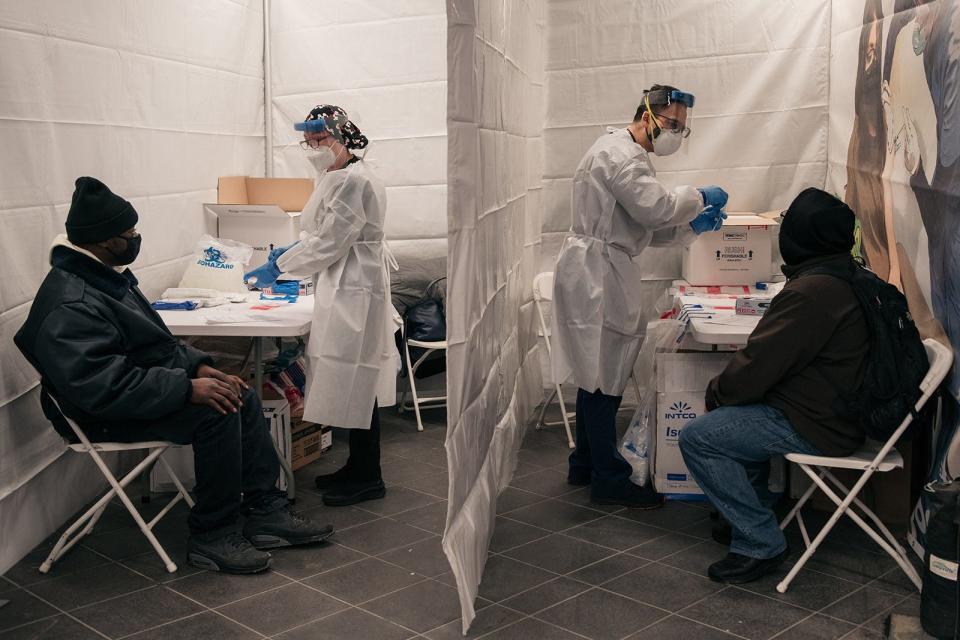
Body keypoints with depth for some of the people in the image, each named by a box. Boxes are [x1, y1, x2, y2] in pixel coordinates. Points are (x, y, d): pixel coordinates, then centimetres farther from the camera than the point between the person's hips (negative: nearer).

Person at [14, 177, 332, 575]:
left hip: (151, 380, 10)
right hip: (108, 417, -10)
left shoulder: (105, 274, 8)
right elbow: (103, 386, -33)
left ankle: (265, 512, 4)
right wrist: (188, 388, -31)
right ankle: (211, 537, -13)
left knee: (243, 397, 0)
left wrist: (198, 365, 2)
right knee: (216, 412, -26)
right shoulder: (69, 306, -25)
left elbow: (154, 341, 17)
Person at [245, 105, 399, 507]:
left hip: (354, 290, -10)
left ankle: (368, 478, 9)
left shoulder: (354, 181, -18)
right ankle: (359, 466, 25)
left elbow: (329, 243, -19)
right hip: (344, 289, 10)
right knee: (353, 383, 15)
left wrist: (278, 267, -11)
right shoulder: (337, 177, 14)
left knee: (354, 382, -3)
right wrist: (292, 251, 8)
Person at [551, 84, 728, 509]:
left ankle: (585, 465, 26)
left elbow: (646, 229, 21)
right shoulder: (618, 153, -12)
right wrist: (700, 198, -7)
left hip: (606, 273, 11)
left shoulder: (631, 155, 22)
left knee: (598, 374, 15)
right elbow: (655, 207, -22)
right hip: (595, 271, -11)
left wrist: (693, 226, 7)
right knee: (603, 378, -5)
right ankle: (609, 480, 3)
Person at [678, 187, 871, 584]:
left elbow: (757, 364, -22)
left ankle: (760, 544, -6)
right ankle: (754, 511, 30)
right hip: (839, 408, 11)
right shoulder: (851, 277, 7)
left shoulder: (811, 291, -26)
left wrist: (717, 392, -3)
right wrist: (728, 388, 12)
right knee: (740, 412, 27)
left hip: (816, 427, -11)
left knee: (698, 438, -12)